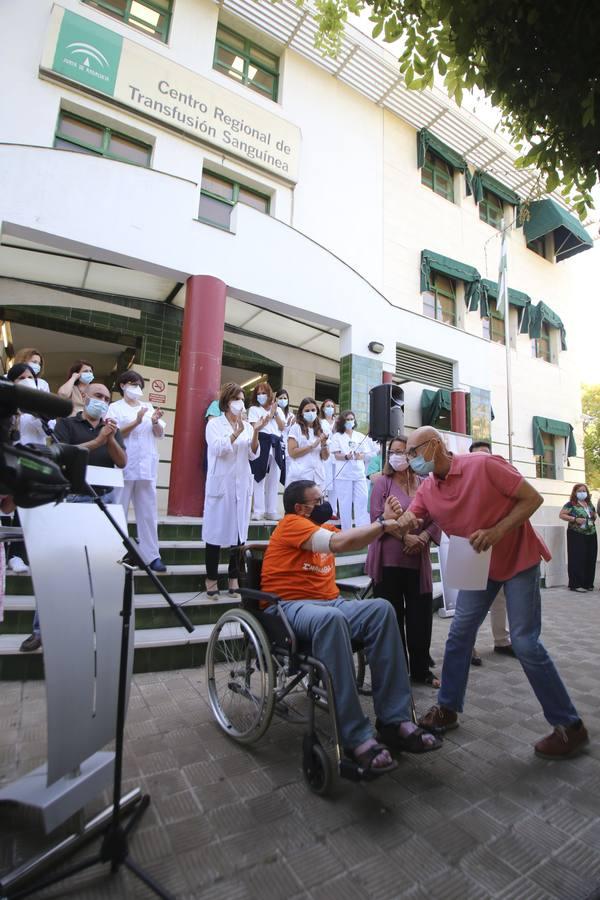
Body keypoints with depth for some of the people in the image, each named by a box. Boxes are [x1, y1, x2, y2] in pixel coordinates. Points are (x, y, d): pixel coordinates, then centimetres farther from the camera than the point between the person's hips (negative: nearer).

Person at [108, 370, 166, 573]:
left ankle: (151, 555, 8)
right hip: (123, 466, -3)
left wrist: (155, 422, -10)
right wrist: (136, 422, -17)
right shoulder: (115, 407, 7)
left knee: (148, 512, 4)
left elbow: (160, 434, 11)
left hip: (146, 467, 3)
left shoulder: (149, 407, 17)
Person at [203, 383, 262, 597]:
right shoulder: (214, 423, 2)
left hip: (242, 484, 4)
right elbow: (217, 449, -12)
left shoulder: (247, 426, 11)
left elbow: (253, 455, 3)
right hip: (220, 483, -3)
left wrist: (255, 432, -11)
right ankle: (212, 578, 11)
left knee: (239, 531, 5)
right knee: (217, 529, 0)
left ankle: (234, 578, 14)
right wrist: (237, 432, -21)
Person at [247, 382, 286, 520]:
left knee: (274, 479, 4)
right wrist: (270, 415, -3)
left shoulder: (278, 409, 20)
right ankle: (259, 511, -6)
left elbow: (283, 427, 9)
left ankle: (271, 510, 9)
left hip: (276, 445, 4)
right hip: (262, 443, -4)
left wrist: (275, 413, 1)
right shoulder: (254, 409, 9)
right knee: (259, 478, -8)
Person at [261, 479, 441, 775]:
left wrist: (384, 521, -1)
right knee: (331, 618, -40)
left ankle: (394, 720, -18)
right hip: (290, 606, -7)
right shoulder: (291, 523, -7)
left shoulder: (324, 527, 20)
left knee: (381, 609, -18)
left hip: (330, 602, 8)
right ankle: (356, 737, -32)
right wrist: (382, 523, -12)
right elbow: (339, 543, -19)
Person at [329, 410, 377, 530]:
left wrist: (360, 456, -14)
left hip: (359, 473, 3)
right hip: (344, 475, -3)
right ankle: (346, 531, 13)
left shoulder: (360, 436, 13)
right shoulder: (337, 436, 2)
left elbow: (366, 454, 9)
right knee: (345, 504, 2)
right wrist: (346, 457, -26)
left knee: (362, 502, 1)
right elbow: (336, 455, -6)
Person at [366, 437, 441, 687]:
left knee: (421, 615, 9)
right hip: (389, 560, -3)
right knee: (392, 616, 6)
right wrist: (405, 536, -17)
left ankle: (421, 669, 28)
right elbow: (378, 516, -9)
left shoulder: (423, 484, 8)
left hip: (418, 560, 3)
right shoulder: (382, 482, 0)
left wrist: (423, 536, -11)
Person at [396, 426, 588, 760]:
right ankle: (448, 708, 22)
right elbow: (407, 522, -5)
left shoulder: (485, 465, -24)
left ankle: (570, 725, 15)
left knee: (525, 642, -5)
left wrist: (497, 531, -29)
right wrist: (398, 521, -30)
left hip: (519, 559, -6)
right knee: (460, 634, 7)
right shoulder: (426, 490, -5)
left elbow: (533, 498, -18)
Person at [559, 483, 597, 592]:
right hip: (577, 535, -7)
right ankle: (576, 584, -2)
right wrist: (575, 519, -21)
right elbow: (561, 515, -11)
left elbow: (594, 516, 26)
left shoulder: (590, 504, 14)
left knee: (590, 559, 8)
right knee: (578, 559, -6)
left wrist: (594, 516, 2)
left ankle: (588, 583, 19)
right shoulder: (571, 504, -6)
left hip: (591, 535, 7)